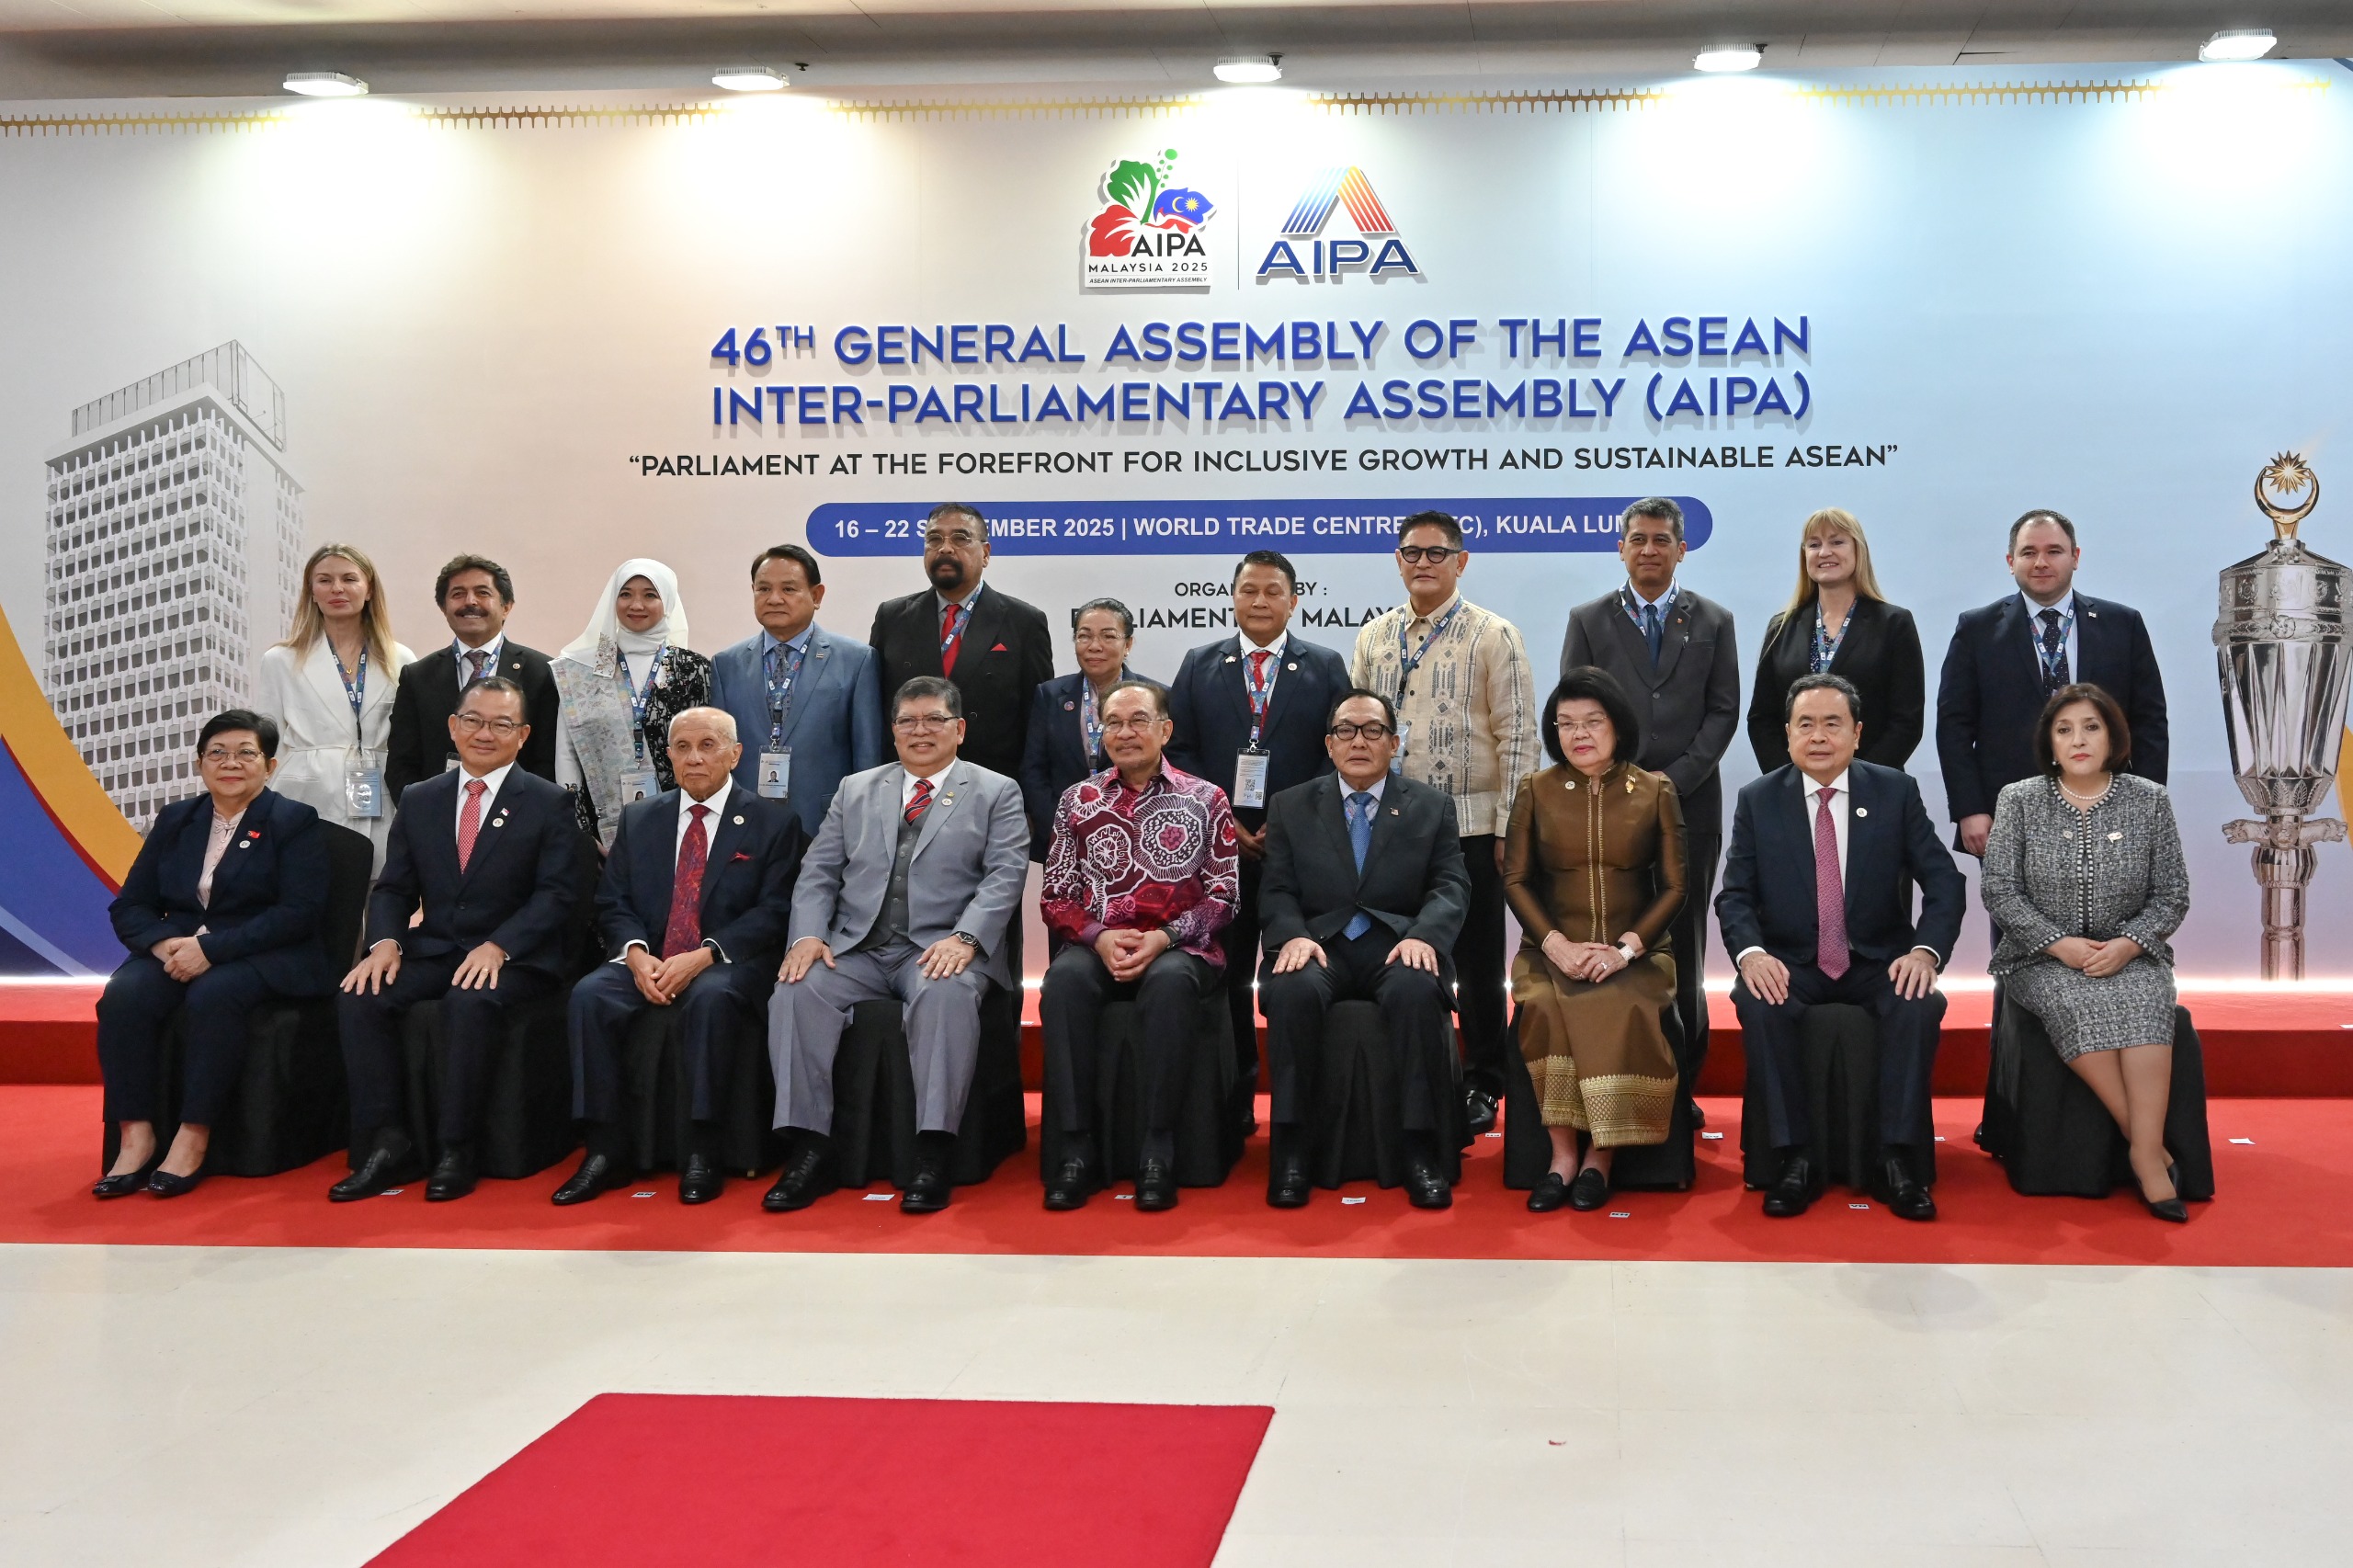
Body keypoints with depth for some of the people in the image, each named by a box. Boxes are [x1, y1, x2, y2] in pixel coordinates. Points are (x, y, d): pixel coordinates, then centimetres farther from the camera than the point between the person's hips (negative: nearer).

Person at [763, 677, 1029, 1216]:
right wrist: (808, 935, -5)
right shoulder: (856, 790, 21)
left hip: (941, 948, -3)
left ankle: (932, 1156, -34)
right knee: (796, 991, -25)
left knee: (947, 995, -37)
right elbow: (818, 873, 15)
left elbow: (1005, 875, -3)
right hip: (856, 948, 3)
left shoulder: (996, 793, 11)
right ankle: (811, 1150, -22)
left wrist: (964, 938, -20)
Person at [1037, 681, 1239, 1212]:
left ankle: (1157, 1151, -30)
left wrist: (1164, 937, -14)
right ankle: (1079, 1148, -27)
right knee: (1064, 980, -33)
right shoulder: (1078, 800, 14)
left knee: (1170, 982, -37)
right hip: (1097, 945, 2)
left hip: (1178, 946, -2)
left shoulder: (1205, 800, 9)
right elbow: (1056, 896, 10)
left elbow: (1222, 894, 2)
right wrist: (1099, 937, -10)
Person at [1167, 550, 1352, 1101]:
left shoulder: (1325, 667, 7)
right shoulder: (1199, 664, 10)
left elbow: (1339, 754, 1)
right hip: (1218, 842, 1)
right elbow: (1180, 750, 6)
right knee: (1225, 971, 4)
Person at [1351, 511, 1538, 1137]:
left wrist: (1508, 828, -9)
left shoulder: (1493, 637, -1)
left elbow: (1517, 737, -4)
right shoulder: (1374, 637, 11)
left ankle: (1481, 1086, 16)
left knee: (1476, 962, 5)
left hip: (1469, 826, -3)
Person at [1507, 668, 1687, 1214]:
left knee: (1623, 1010, -33)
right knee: (1545, 1007, -32)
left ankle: (1601, 1157, -20)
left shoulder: (1656, 791, 4)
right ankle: (1563, 1154, -23)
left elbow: (1673, 887, 2)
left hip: (1635, 949, -1)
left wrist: (1624, 949, -12)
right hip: (1553, 947, 1)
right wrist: (1556, 945, -11)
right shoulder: (1536, 791, 6)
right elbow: (1515, 880, 5)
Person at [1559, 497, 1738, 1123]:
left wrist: (1675, 778, -8)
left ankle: (1681, 1087, 9)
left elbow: (1724, 712, 4)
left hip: (1689, 806, 0)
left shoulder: (1714, 622, 10)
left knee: (1683, 949, 3)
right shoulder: (1589, 620, 8)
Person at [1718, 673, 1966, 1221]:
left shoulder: (1897, 792, 2)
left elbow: (1944, 882, -2)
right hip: (1791, 964, 0)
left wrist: (1925, 950, -21)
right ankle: (1794, 1160, -23)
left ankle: (1896, 1161, -22)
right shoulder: (1758, 801, 3)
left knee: (1921, 1004, -31)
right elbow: (1735, 895, -1)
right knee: (1758, 1005, -31)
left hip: (1879, 962, 0)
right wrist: (1750, 953, -23)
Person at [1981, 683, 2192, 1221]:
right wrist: (2060, 944, -13)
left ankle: (2146, 1154, -34)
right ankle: (2151, 1148, -25)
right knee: (2076, 1003, -34)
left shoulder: (2150, 801, 6)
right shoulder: (2019, 800, 3)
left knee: (2142, 1001, -34)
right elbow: (1999, 890, -1)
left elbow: (2172, 895, 6)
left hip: (2130, 955, 1)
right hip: (2042, 958, -1)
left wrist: (2128, 944, -12)